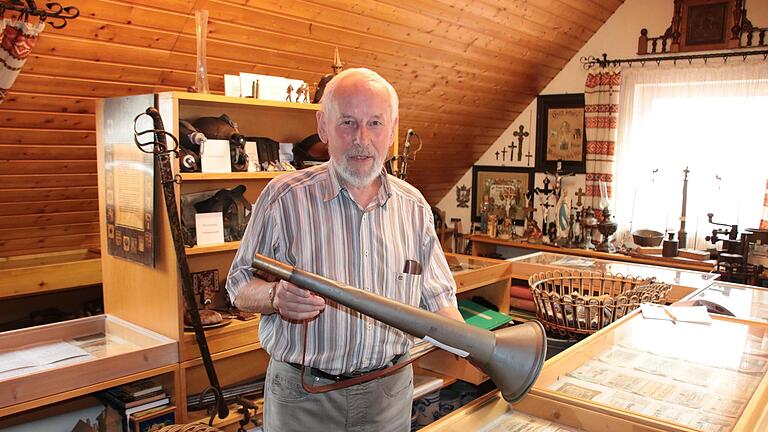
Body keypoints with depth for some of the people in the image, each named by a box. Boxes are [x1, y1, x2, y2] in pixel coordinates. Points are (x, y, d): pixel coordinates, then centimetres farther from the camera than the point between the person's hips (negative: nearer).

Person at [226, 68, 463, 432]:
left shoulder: (414, 207, 1)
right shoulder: (285, 197, -10)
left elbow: (437, 297, 7)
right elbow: (240, 286, -5)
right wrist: (276, 297, -26)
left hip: (390, 391, 3)